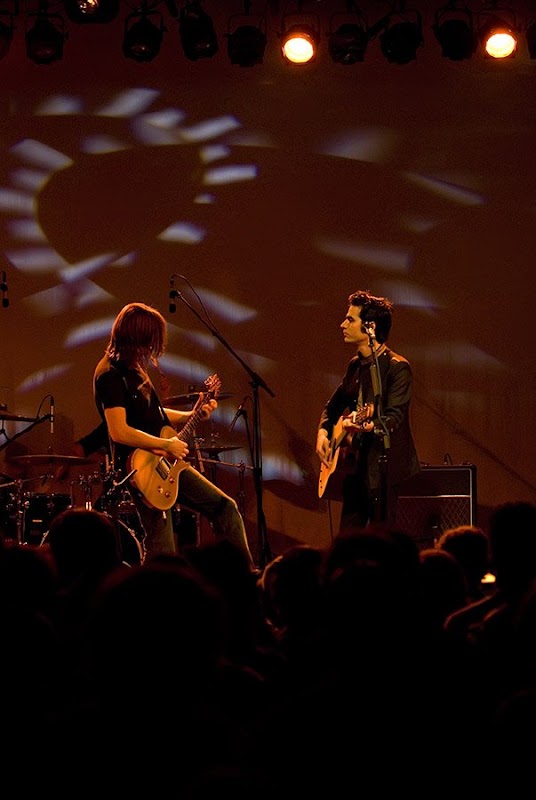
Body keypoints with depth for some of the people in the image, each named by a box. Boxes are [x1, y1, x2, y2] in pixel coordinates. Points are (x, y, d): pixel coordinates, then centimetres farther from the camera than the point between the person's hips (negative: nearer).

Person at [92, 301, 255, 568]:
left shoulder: (134, 369, 12)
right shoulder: (110, 375, -17)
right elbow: (119, 431, -25)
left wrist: (192, 415, 11)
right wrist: (166, 445, -18)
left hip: (168, 462, 10)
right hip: (142, 467, -10)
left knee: (225, 507, 11)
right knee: (162, 550, -7)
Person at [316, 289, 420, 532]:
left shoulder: (397, 367, -11)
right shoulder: (356, 365, 14)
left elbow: (395, 416, -21)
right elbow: (333, 404, 26)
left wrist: (368, 426, -40)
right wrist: (323, 432, 8)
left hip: (382, 464, -8)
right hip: (353, 464, 8)